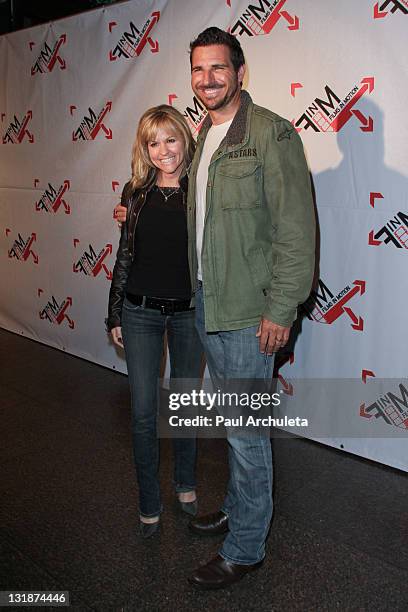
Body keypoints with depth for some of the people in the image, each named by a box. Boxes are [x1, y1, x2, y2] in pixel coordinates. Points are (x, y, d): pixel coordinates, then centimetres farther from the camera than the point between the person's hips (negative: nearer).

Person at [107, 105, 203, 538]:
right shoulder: (135, 193, 0)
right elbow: (125, 256, 5)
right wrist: (114, 316, 6)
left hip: (189, 311, -1)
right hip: (140, 312, 1)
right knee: (143, 411, 5)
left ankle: (186, 484, 39)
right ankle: (149, 504, 25)